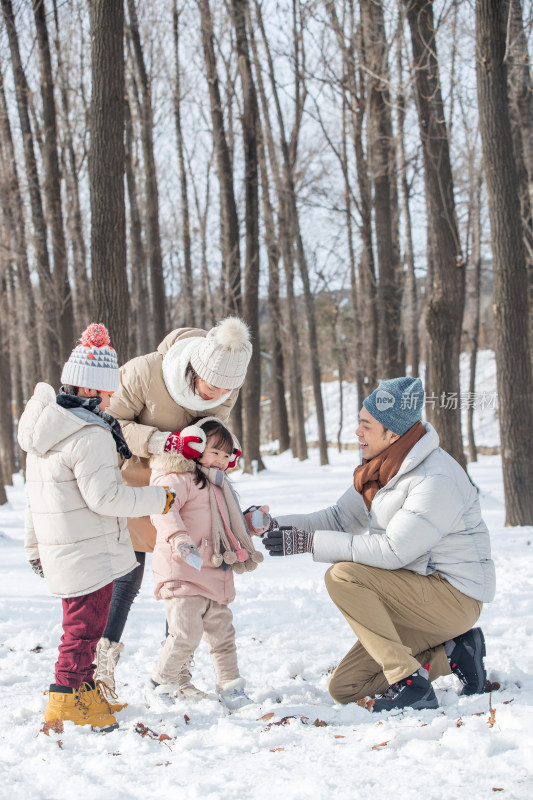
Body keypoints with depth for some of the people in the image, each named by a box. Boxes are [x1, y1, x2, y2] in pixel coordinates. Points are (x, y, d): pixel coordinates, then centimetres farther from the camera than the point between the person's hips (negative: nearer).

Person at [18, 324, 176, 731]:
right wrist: (159, 499, -14)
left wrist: (35, 546, 24)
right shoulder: (91, 436, -22)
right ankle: (69, 697, 4)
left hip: (58, 548, 10)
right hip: (89, 554, -10)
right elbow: (103, 496, -24)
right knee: (85, 624, 0)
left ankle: (83, 692, 28)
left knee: (83, 621, 20)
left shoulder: (48, 426, 9)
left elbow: (34, 495, 16)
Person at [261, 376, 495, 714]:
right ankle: (451, 654, 8)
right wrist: (277, 525, -5)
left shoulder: (437, 480, -24)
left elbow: (391, 551, -27)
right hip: (420, 595, 9)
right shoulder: (383, 468, 6)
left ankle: (409, 683, -21)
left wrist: (310, 542, -24)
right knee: (345, 688, 2)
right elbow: (340, 517, 10)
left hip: (454, 596, -9)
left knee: (344, 575, -25)